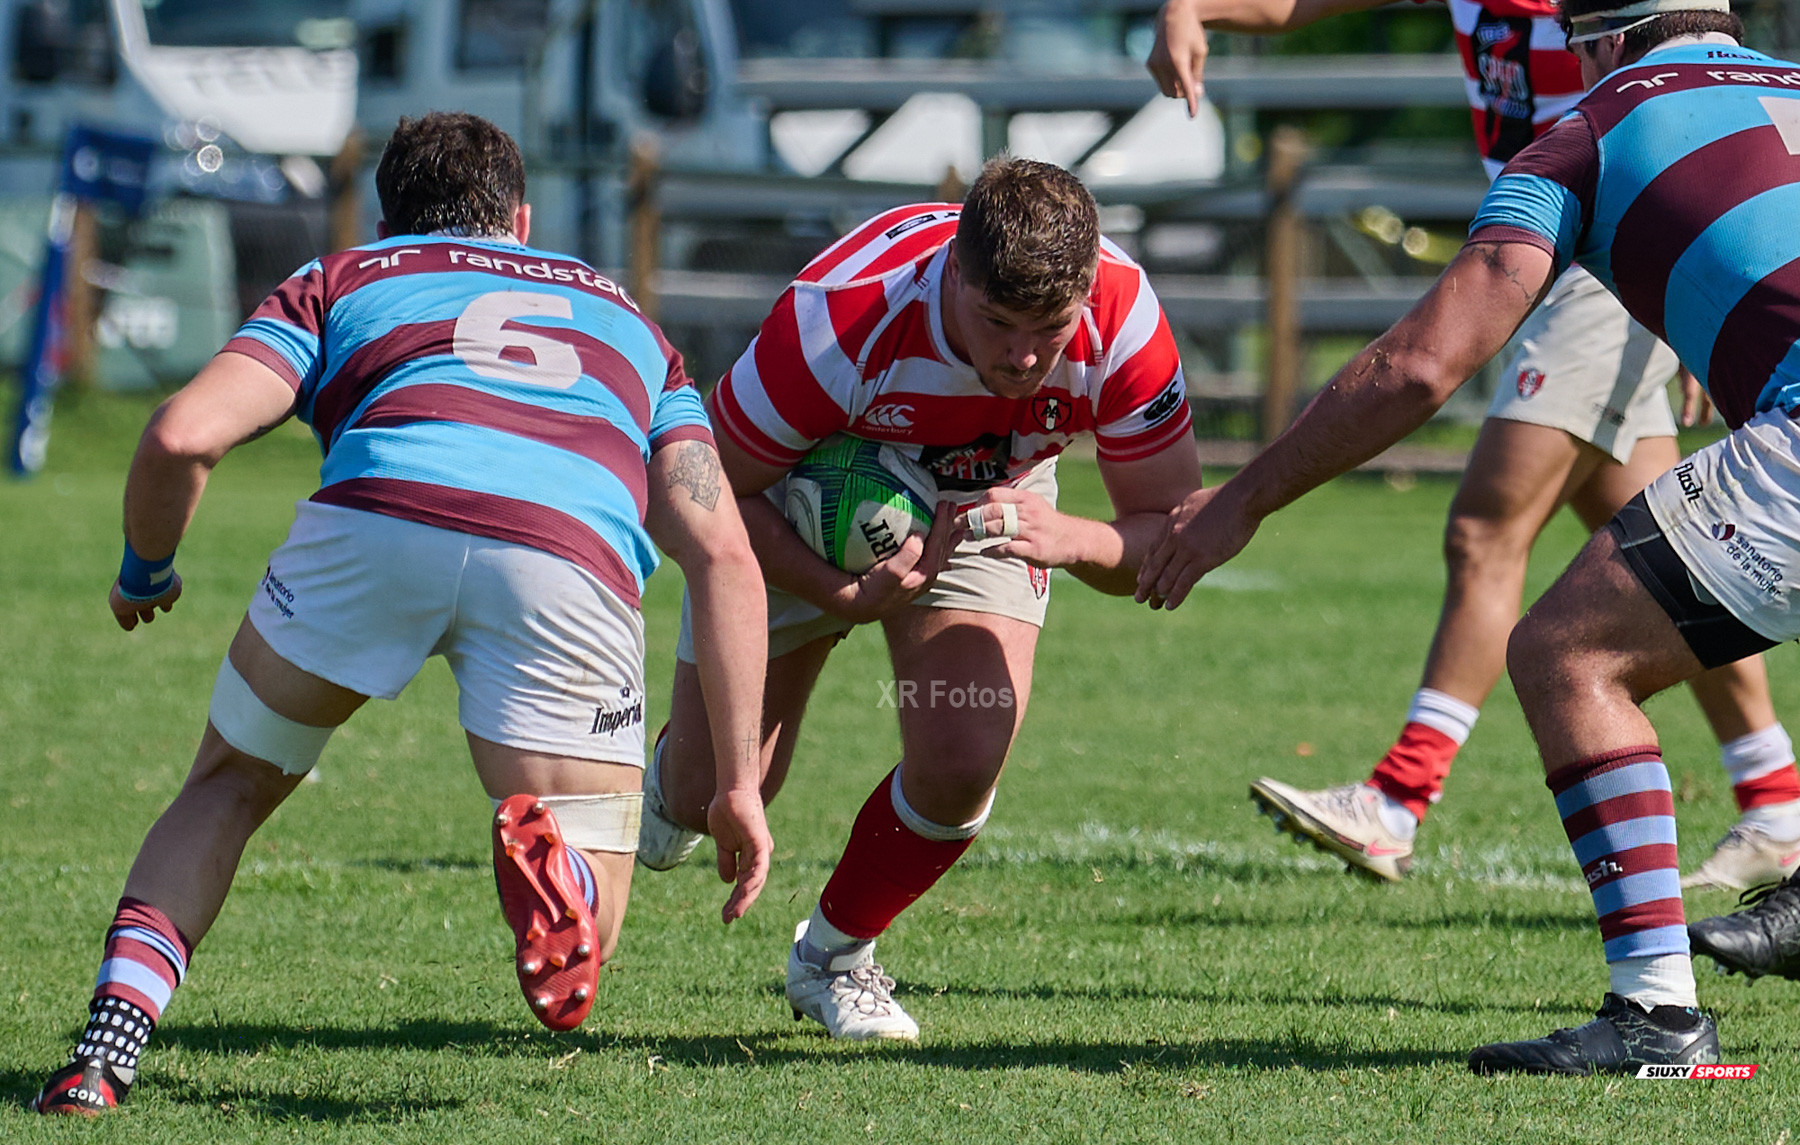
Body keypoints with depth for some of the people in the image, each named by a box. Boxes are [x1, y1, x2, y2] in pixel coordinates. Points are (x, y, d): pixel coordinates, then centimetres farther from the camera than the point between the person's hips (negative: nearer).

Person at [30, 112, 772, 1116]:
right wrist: (740, 781, 23)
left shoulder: (340, 281, 33)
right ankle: (549, 869, -25)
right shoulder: (623, 316, 39)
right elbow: (724, 554, 24)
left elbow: (181, 438, 15)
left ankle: (106, 1053, 6)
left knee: (228, 788, 27)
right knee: (575, 963, 11)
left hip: (378, 511, 0)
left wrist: (146, 573, 36)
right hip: (571, 558, 0)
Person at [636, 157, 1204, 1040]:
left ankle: (834, 957, 13)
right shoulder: (842, 318, -41)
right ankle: (673, 785, 41)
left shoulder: (1122, 321, -34)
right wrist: (842, 596, -40)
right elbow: (716, 482, -27)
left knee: (962, 764, -18)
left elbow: (1174, 526, -23)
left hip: (989, 506, 2)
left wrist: (1069, 540, -45)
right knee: (718, 784, -2)